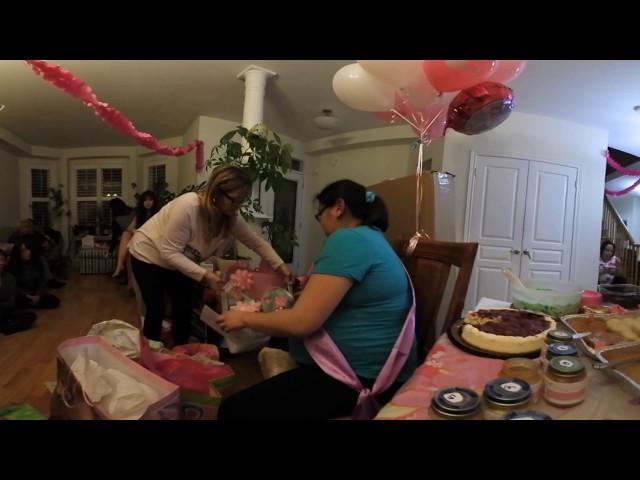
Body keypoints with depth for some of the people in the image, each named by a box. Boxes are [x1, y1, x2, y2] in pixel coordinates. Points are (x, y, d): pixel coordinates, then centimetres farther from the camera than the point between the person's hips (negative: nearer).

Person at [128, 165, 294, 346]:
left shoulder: (231, 217, -17)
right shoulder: (187, 206, -38)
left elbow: (256, 242, -7)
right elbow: (169, 252, -33)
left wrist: (280, 265, -16)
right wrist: (204, 275, -38)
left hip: (178, 262, 6)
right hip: (148, 255, -6)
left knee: (185, 310, 4)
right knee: (156, 311, -2)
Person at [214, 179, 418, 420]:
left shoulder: (347, 239, -18)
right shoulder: (371, 236, 15)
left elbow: (301, 322, -21)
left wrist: (244, 318, -7)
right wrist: (316, 283, 21)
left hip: (362, 376, -11)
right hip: (367, 364, 11)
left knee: (234, 409, -14)